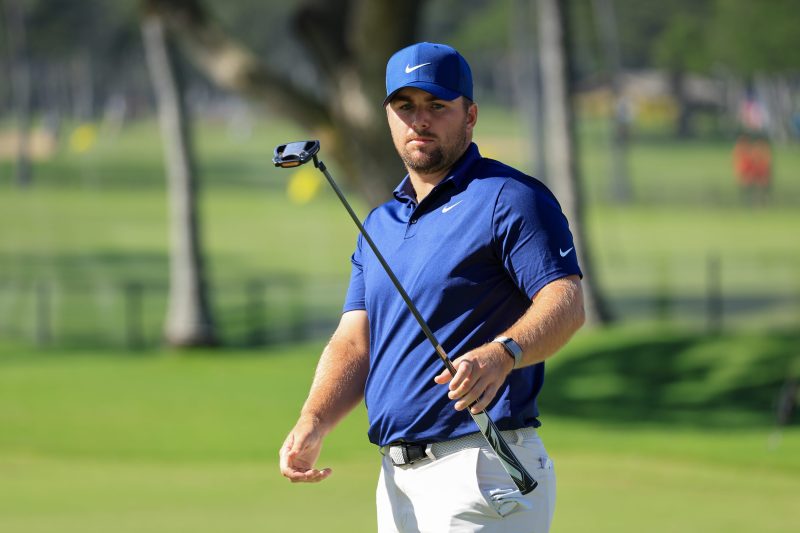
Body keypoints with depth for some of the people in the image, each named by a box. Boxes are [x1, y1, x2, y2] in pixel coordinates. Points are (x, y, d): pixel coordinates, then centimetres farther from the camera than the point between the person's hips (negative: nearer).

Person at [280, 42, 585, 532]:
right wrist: (312, 427, -5)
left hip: (481, 470, -8)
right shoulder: (379, 224, 19)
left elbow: (566, 304, -16)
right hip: (397, 473, 8)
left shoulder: (510, 198, -5)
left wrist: (500, 354, -36)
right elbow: (356, 338, 13)